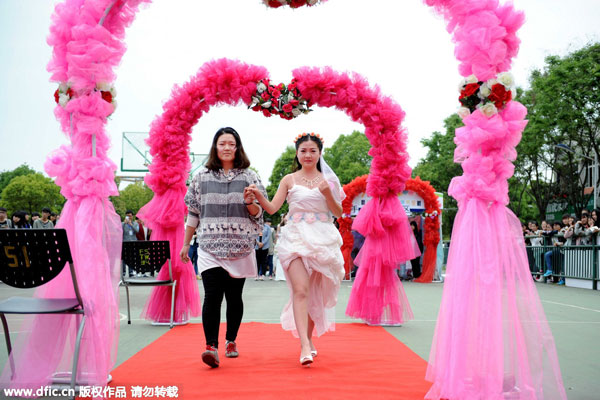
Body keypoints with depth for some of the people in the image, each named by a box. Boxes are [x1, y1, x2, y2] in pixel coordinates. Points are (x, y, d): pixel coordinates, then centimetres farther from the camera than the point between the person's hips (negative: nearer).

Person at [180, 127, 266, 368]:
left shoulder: (249, 176, 6)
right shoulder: (202, 177, 8)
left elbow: (258, 213, 8)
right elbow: (193, 213, 12)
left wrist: (250, 204, -14)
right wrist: (186, 244, 12)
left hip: (240, 246, 1)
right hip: (210, 246, 0)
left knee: (234, 296, 8)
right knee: (212, 295, -13)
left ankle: (231, 340, 25)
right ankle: (211, 346, -14)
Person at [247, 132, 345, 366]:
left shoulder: (328, 179, 10)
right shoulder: (289, 180, 8)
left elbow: (338, 213, 8)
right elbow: (272, 208, 0)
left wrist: (328, 194, -9)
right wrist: (258, 196, -19)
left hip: (322, 239, 2)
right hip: (296, 237, -2)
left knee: (315, 293, 9)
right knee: (300, 290, -17)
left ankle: (308, 338, 27)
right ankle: (305, 346, -20)